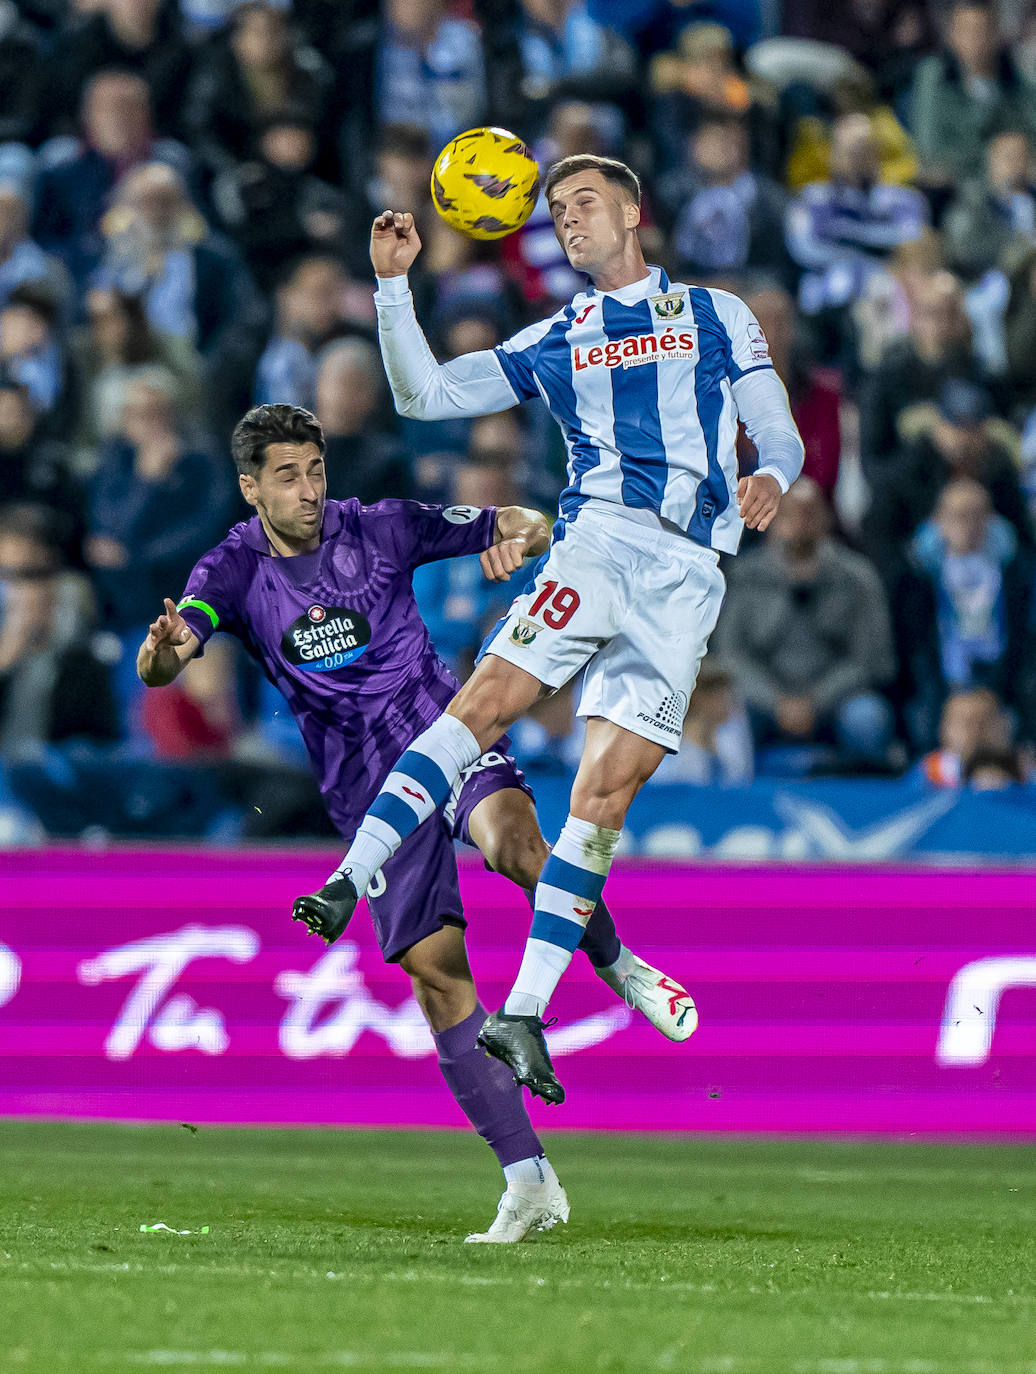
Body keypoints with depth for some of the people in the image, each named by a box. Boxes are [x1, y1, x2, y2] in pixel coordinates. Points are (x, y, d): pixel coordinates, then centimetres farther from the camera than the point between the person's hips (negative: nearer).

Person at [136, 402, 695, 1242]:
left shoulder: (380, 530, -4)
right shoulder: (235, 572, -4)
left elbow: (521, 525, 2)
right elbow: (159, 666, -20)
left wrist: (519, 538, -23)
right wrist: (162, 656, -45)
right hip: (366, 788, 2)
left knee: (513, 843, -35)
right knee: (434, 971, -5)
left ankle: (616, 963, -6)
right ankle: (529, 1179, 2)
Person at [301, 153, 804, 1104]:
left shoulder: (716, 314, 18)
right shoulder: (555, 342, 21)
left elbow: (780, 434, 13)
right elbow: (424, 395, 16)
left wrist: (773, 478, -10)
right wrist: (394, 283, 6)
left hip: (690, 574, -1)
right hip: (598, 544, 1)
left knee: (610, 784, -8)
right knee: (492, 696, -25)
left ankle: (524, 1016, -7)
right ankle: (350, 881, -35)